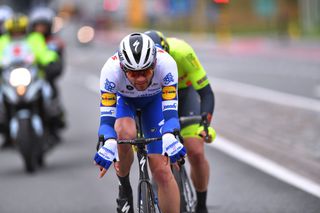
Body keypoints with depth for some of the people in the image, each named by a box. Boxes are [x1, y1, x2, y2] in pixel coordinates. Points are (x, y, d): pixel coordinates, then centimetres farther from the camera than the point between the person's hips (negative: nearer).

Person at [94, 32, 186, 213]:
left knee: (161, 170, -10)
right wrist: (108, 144, -56)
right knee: (126, 133, -34)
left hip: (154, 100, 0)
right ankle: (124, 187, -9)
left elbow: (170, 109, -38)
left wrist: (169, 138, -57)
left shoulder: (166, 63, -38)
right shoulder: (111, 70, -39)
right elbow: (106, 116, -38)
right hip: (122, 99, 0)